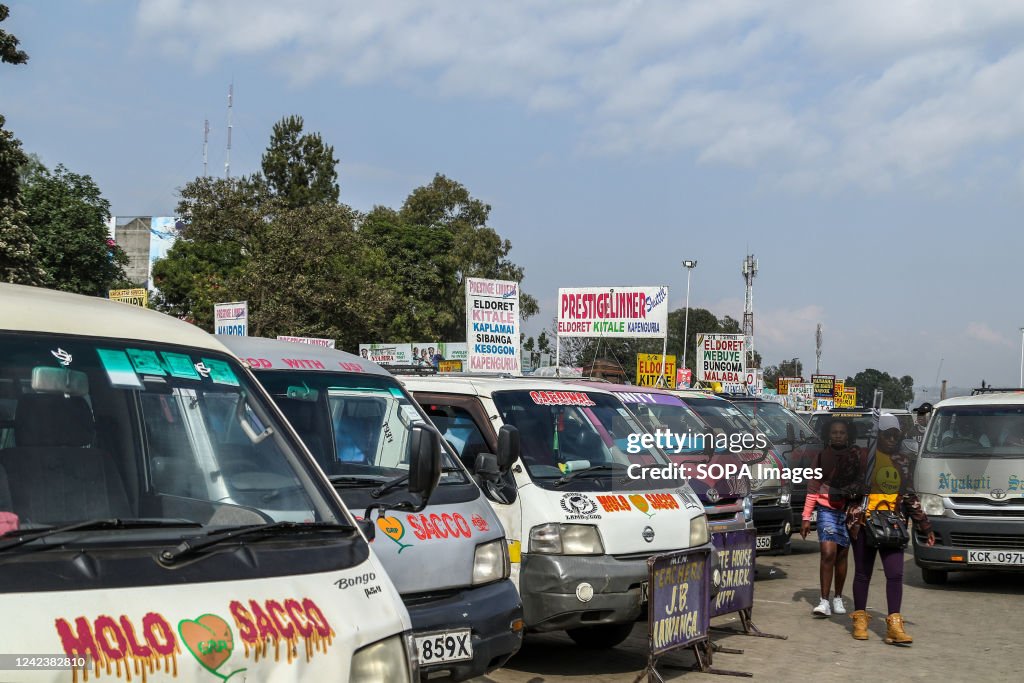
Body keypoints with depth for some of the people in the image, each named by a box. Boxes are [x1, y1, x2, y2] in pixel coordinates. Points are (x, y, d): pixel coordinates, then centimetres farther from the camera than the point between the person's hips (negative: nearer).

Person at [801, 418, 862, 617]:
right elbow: (812, 489, 7)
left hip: (849, 510, 1)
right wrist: (806, 517, 3)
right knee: (828, 553, -13)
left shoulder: (857, 456, 4)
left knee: (842, 554, 7)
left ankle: (838, 599, 21)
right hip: (827, 509, -1)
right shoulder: (821, 457, 6)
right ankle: (824, 601, -12)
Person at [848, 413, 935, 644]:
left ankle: (894, 625, -6)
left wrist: (925, 526, 15)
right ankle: (860, 619, 20)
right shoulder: (864, 457, -2)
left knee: (895, 574, -6)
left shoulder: (902, 462, 14)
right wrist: (854, 520, -11)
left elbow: (910, 497, 18)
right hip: (865, 525, -3)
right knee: (863, 574, 7)